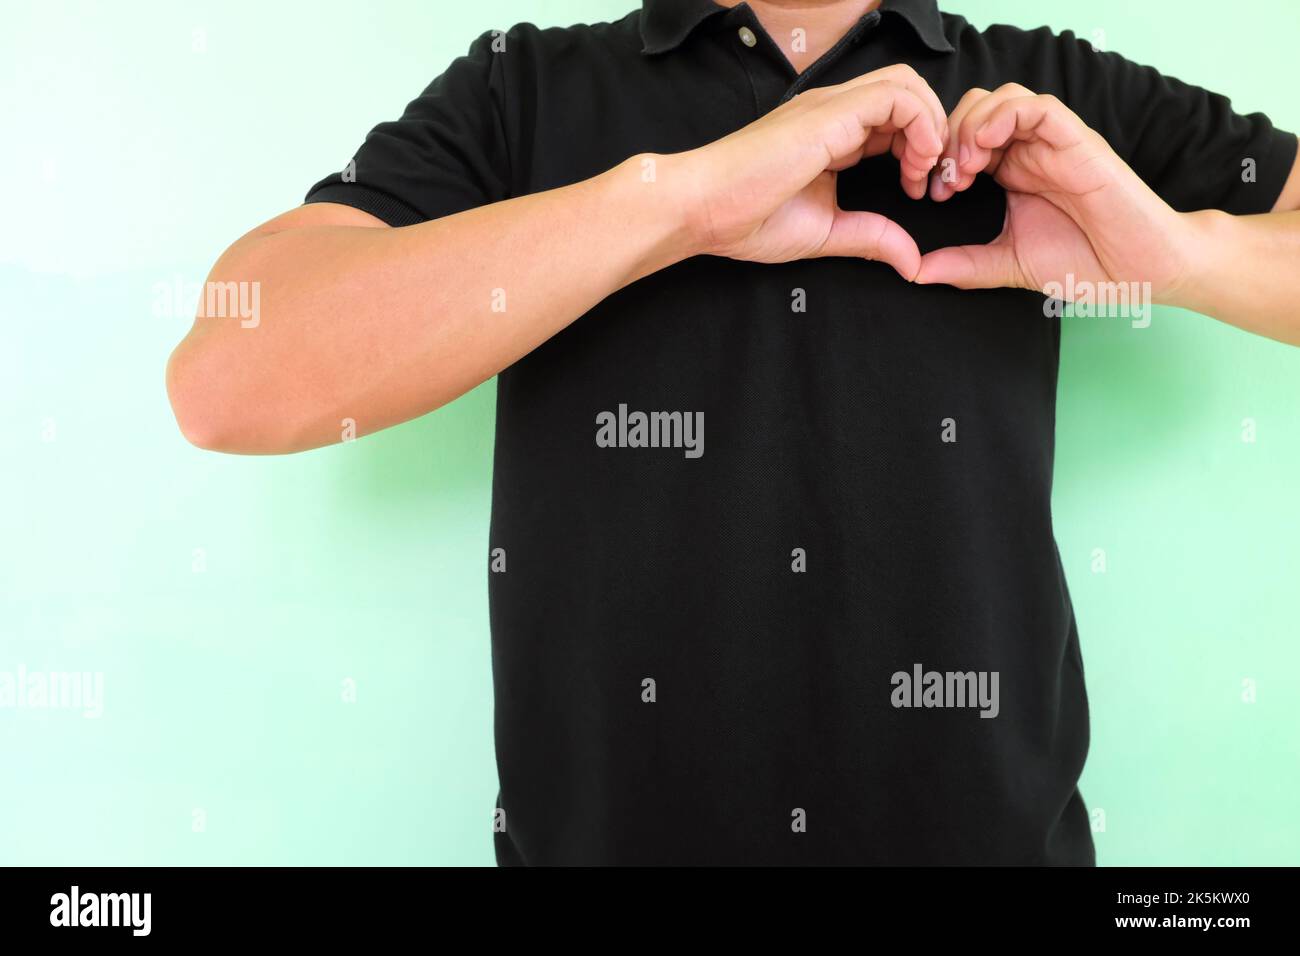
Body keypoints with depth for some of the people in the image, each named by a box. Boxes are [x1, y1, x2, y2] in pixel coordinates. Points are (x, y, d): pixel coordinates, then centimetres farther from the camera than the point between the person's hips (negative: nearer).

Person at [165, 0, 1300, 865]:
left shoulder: (1061, 99, 1)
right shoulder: (522, 91, -3)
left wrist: (1185, 251, -20)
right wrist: (681, 191, -23)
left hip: (991, 821, 2)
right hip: (600, 823, 0)